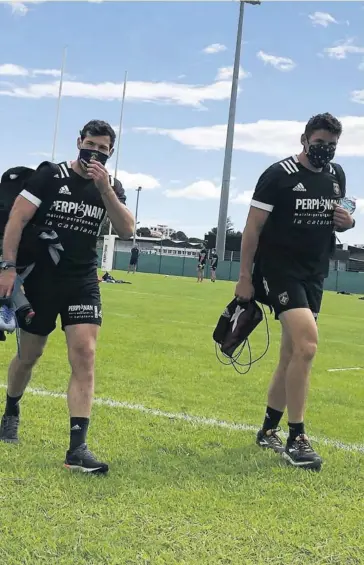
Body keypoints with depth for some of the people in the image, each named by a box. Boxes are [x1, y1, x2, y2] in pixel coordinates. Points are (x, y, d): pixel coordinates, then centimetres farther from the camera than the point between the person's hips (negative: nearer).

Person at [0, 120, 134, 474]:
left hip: (82, 283, 2)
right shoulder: (49, 176, -4)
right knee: (29, 355, 11)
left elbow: (126, 230, -7)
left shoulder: (111, 188, 7)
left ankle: (77, 448, -15)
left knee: (84, 358, -13)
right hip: (40, 278, -2)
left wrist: (105, 189, -16)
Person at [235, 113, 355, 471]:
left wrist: (346, 222, -1)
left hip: (314, 275, 7)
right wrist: (244, 277, -12)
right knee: (307, 344, -22)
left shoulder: (336, 176, 10)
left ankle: (268, 431, 25)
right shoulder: (279, 175, -10)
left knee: (292, 354, 11)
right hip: (279, 270, -7)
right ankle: (296, 440, -12)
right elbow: (253, 228, -9)